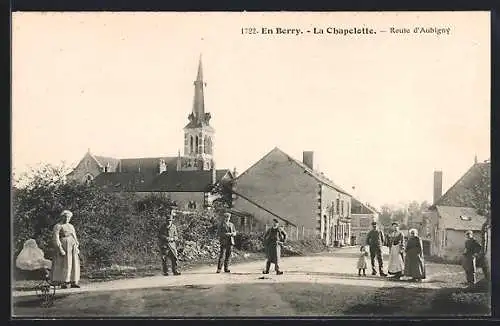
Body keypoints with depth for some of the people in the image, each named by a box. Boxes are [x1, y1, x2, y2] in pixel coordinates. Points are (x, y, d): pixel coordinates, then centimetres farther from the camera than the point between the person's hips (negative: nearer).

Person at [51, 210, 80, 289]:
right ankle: (63, 283, -7)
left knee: (74, 264, 2)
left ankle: (73, 282, 5)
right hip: (64, 246, -7)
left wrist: (77, 248, 12)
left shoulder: (71, 226, 20)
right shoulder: (57, 226, -2)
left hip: (73, 247, 7)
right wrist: (60, 249, -19)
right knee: (64, 264, -9)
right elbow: (56, 239, -10)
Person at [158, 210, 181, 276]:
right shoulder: (162, 227, 0)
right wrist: (166, 238, -17)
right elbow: (159, 235, -3)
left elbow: (176, 237, 8)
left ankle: (175, 271, 3)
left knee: (174, 258, -5)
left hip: (172, 244, 2)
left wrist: (172, 238, -14)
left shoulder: (174, 227, 7)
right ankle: (165, 272, 7)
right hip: (164, 245, -2)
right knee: (164, 259, -2)